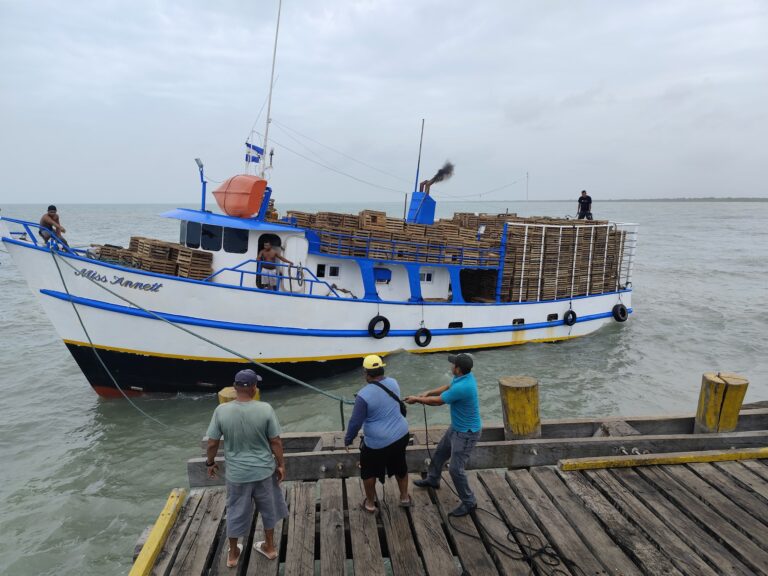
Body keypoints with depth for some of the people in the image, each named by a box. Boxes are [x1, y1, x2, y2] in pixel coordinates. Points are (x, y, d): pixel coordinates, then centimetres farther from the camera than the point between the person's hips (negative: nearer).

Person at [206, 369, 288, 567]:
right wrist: (281, 464, 4)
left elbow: (212, 443, -7)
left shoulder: (221, 410, -16)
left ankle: (233, 554, 39)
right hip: (264, 470, 0)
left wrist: (210, 463, 12)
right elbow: (276, 442, -10)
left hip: (237, 474, 0)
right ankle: (270, 547, 40)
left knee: (236, 512, 21)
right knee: (268, 509, 23)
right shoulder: (265, 409, -18)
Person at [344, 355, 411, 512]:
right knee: (400, 466, 27)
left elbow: (355, 422, -16)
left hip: (377, 442, -5)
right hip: (401, 435, 6)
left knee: (369, 471, 20)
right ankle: (405, 497, 44)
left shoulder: (364, 395, -23)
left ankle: (370, 503, 35)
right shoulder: (393, 383, -5)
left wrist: (348, 440, 0)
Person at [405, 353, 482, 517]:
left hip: (466, 433, -10)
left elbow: (438, 401, -22)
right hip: (456, 427, 10)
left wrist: (417, 399, -7)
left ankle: (469, 502, 17)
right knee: (440, 452, 25)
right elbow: (448, 387, 14)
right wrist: (428, 393, 2)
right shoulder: (465, 375, -7)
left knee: (456, 469, -2)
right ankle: (432, 479, 49)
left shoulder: (462, 387, -36)